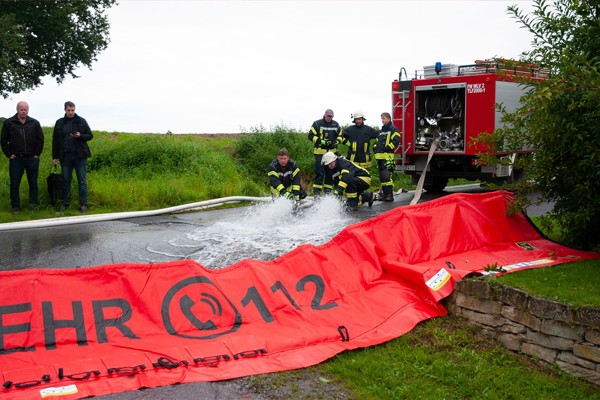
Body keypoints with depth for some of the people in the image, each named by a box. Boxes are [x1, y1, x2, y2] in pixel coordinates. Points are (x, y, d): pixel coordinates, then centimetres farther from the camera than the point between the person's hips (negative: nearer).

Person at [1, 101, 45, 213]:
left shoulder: (34, 123, 5)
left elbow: (40, 139, 8)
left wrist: (37, 154, 2)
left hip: (32, 158, 1)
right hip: (16, 158, 0)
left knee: (33, 183, 6)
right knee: (14, 184, 1)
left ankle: (34, 204, 14)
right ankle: (15, 207, 9)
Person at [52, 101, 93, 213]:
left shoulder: (81, 121, 3)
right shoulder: (59, 123, 9)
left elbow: (90, 136, 4)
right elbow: (55, 140, 10)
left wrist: (80, 136, -16)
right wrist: (55, 156, 6)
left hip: (80, 156, -2)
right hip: (65, 156, 2)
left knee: (82, 181, 0)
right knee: (65, 181, 8)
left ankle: (83, 205, 4)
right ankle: (65, 204, 16)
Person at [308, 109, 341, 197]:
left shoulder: (336, 124, 12)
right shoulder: (317, 124, -2)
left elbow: (340, 135, 21)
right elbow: (311, 136, -5)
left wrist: (337, 141, -2)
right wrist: (321, 141, -16)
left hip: (332, 152, 5)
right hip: (320, 152, -5)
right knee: (320, 172, -11)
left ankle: (327, 191, 18)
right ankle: (316, 192, -7)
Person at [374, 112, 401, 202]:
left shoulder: (393, 129, -2)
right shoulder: (382, 130, 23)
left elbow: (396, 141, -13)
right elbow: (378, 141, 32)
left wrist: (387, 148, -16)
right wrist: (376, 148, 15)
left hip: (388, 157, -9)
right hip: (380, 156, 9)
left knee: (387, 176, -16)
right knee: (382, 177, 10)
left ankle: (390, 195, -15)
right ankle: (384, 193, 16)